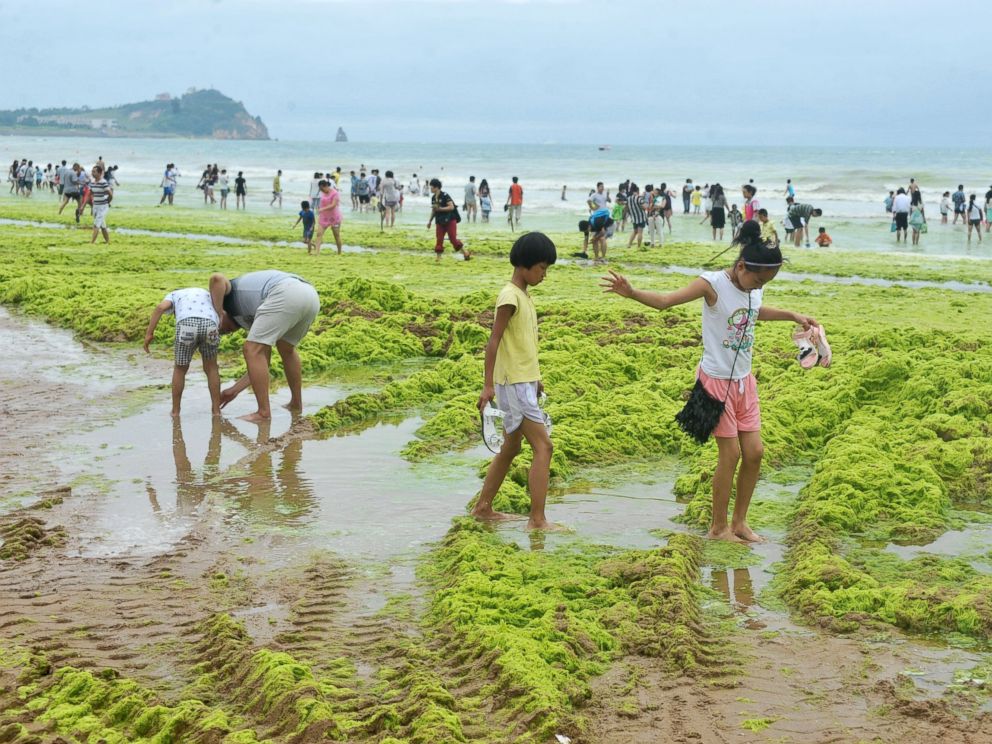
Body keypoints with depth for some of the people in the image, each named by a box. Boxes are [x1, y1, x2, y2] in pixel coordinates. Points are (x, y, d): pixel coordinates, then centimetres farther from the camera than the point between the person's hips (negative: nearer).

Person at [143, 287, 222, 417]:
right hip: (209, 327, 1)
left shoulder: (172, 296, 35)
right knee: (211, 367, 27)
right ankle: (216, 409, 25)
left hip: (187, 328, -1)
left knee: (180, 369, 25)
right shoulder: (207, 295, 44)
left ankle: (175, 410, 28)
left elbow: (160, 308, 12)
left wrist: (148, 334, 10)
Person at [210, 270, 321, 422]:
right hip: (310, 295, 8)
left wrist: (218, 316, 9)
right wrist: (234, 390, 39)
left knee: (253, 351, 2)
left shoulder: (228, 292, 26)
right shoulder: (250, 318, 39)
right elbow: (263, 363, 34)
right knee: (286, 349, 33)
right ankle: (296, 403, 39)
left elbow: (216, 278, -1)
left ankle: (264, 412, 2)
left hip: (286, 295, -8)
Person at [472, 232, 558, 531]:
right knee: (543, 446, -11)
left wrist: (534, 378, 22)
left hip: (524, 382, 10)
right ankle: (537, 519, -10)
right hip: (514, 385, -10)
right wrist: (488, 385, -21)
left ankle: (482, 507, 26)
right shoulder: (510, 297, -16)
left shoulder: (524, 295, 13)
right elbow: (494, 342, -18)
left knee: (511, 448, 16)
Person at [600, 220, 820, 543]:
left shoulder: (755, 288, 1)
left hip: (744, 380, 7)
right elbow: (665, 300, -26)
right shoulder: (713, 284, -19)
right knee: (731, 453, -4)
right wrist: (632, 293, -42)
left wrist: (793, 316, 26)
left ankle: (739, 521, 21)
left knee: (754, 451, 5)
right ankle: (718, 527, 12)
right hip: (716, 380, -7)